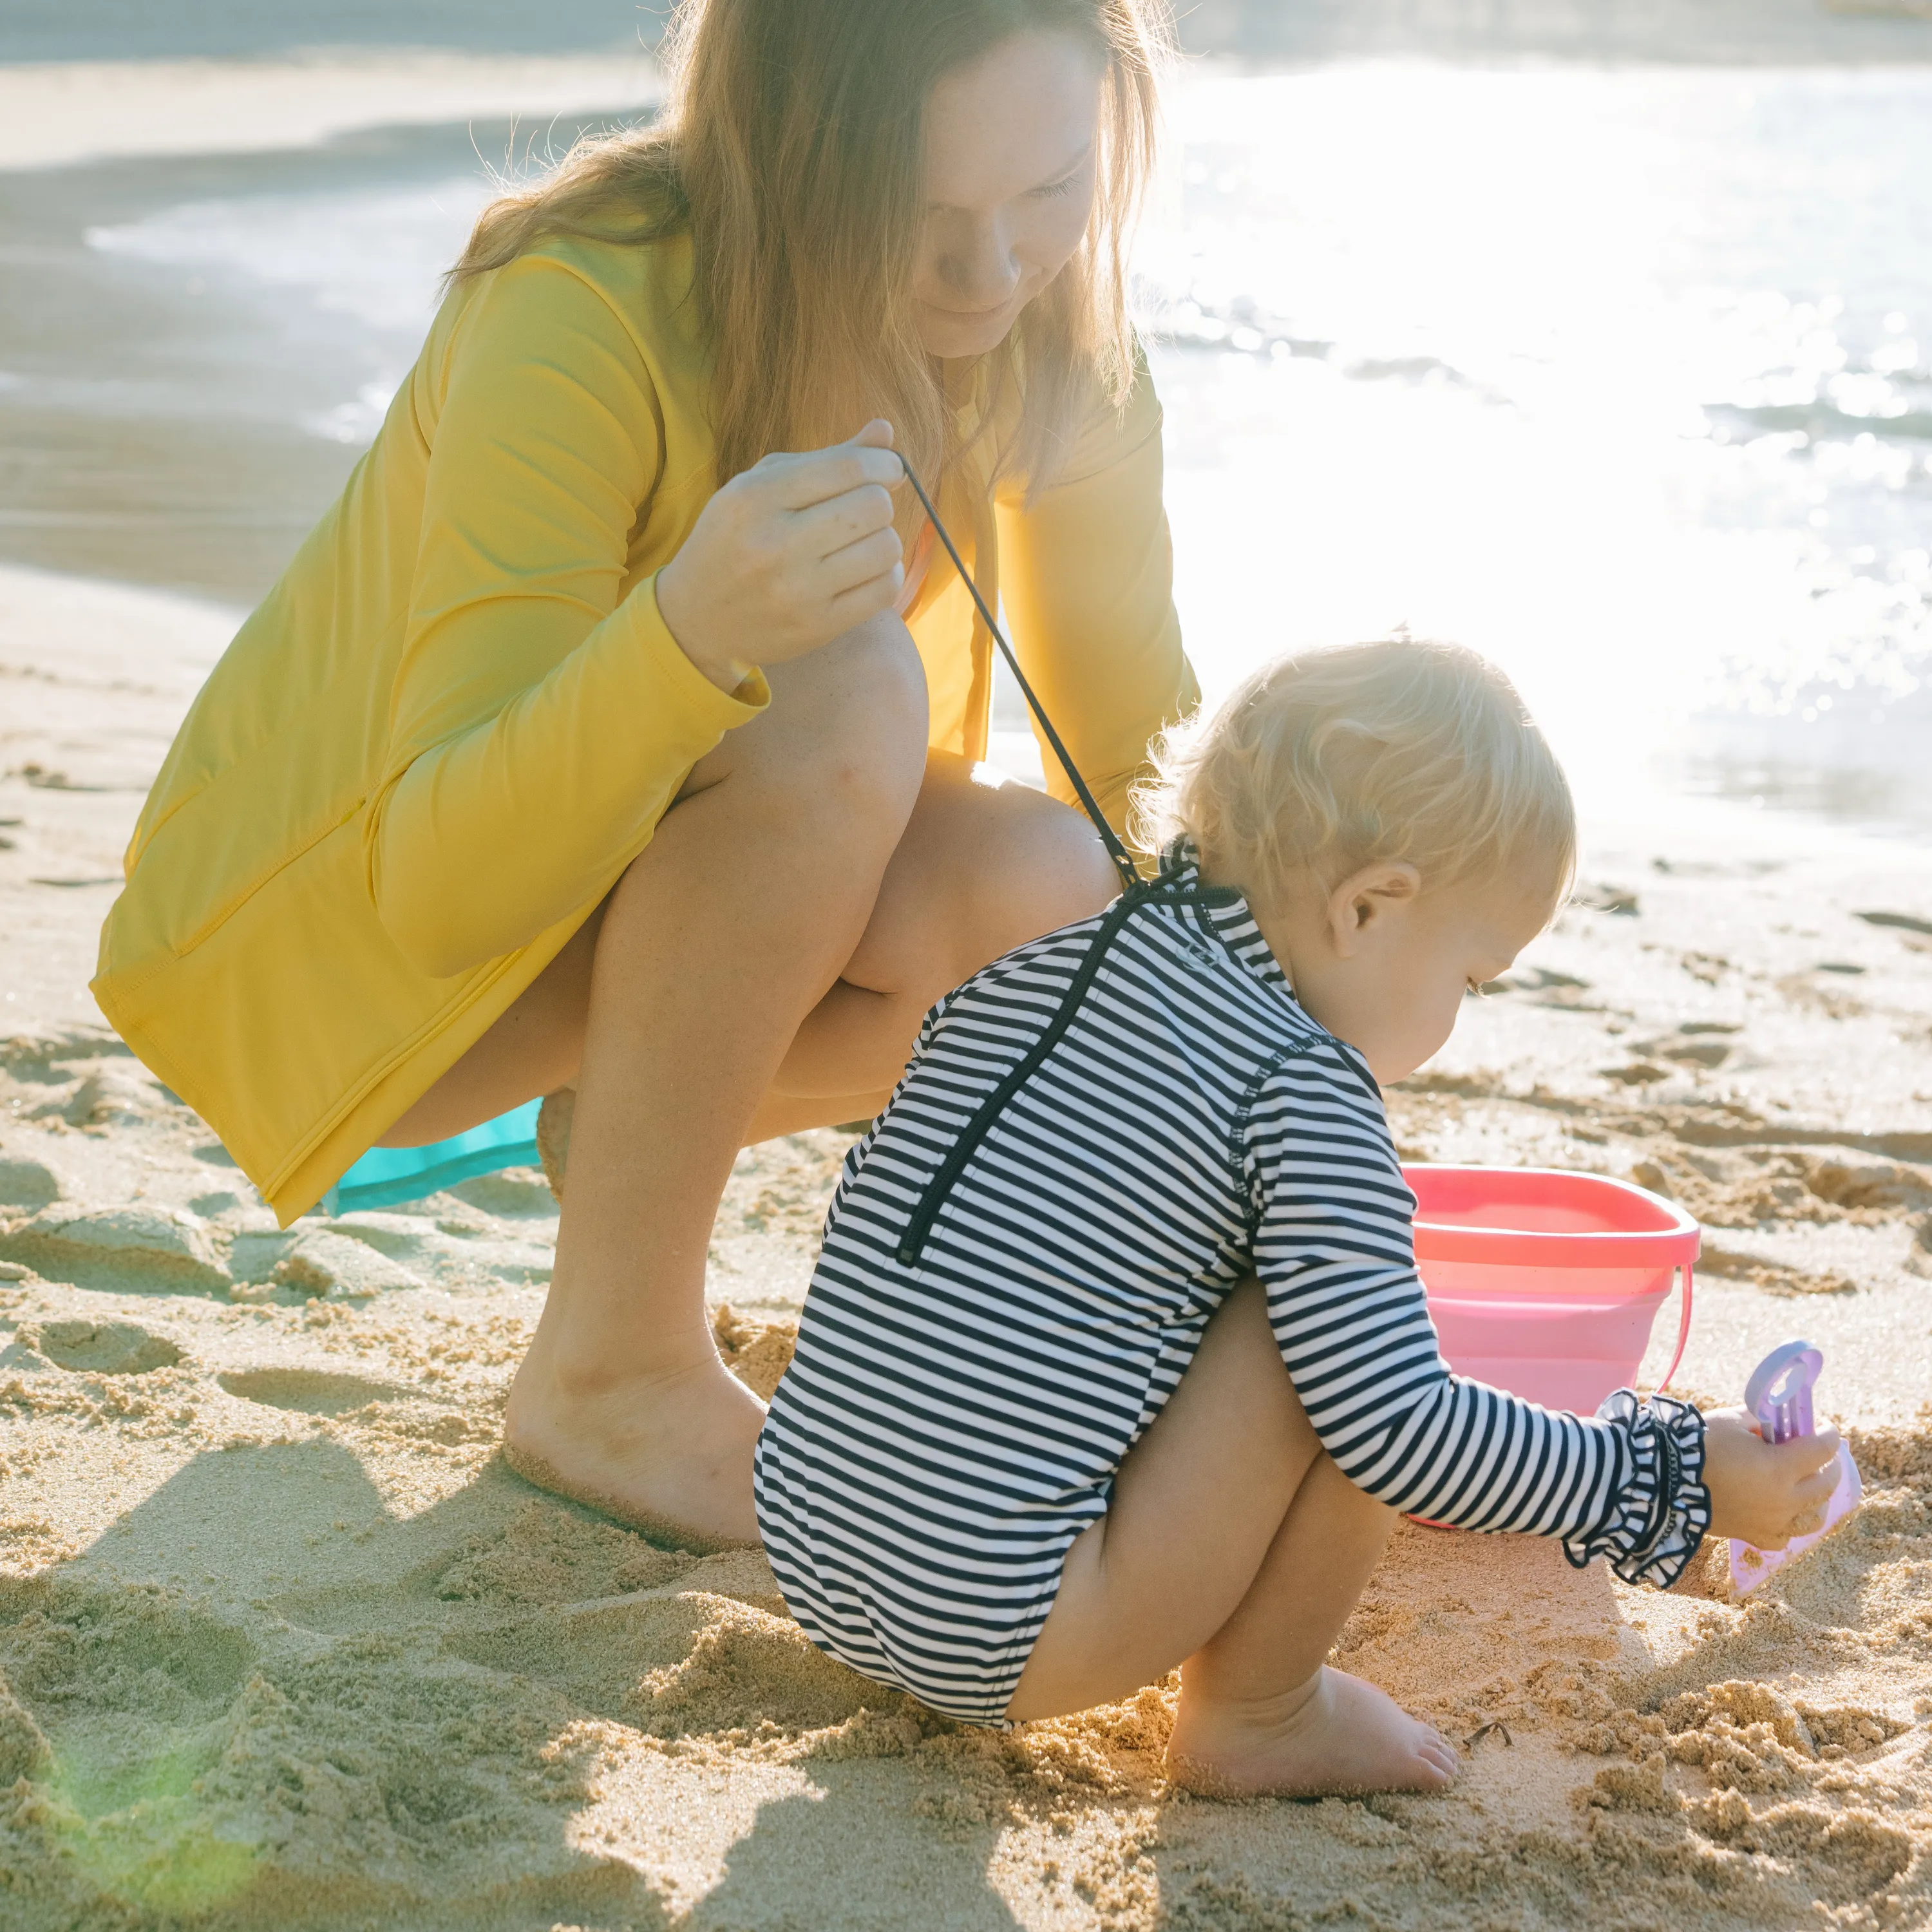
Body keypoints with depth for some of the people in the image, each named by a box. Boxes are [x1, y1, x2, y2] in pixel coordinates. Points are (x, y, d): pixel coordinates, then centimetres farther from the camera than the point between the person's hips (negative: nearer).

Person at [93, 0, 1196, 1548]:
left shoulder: (1044, 324, -11)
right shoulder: (580, 319, -31)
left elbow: (1143, 750, 0)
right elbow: (442, 893, -36)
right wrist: (687, 635, -54)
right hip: (324, 939, -6)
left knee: (1065, 906, -24)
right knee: (840, 695, -33)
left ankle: (627, 1128, 4)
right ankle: (610, 1375, -18)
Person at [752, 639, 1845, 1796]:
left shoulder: (1029, 970, 10)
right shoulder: (1305, 1100, -12)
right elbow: (1399, 1435, -17)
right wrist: (1675, 1485, -5)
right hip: (998, 1634, -9)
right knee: (1338, 1339, -6)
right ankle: (1258, 1717, 9)